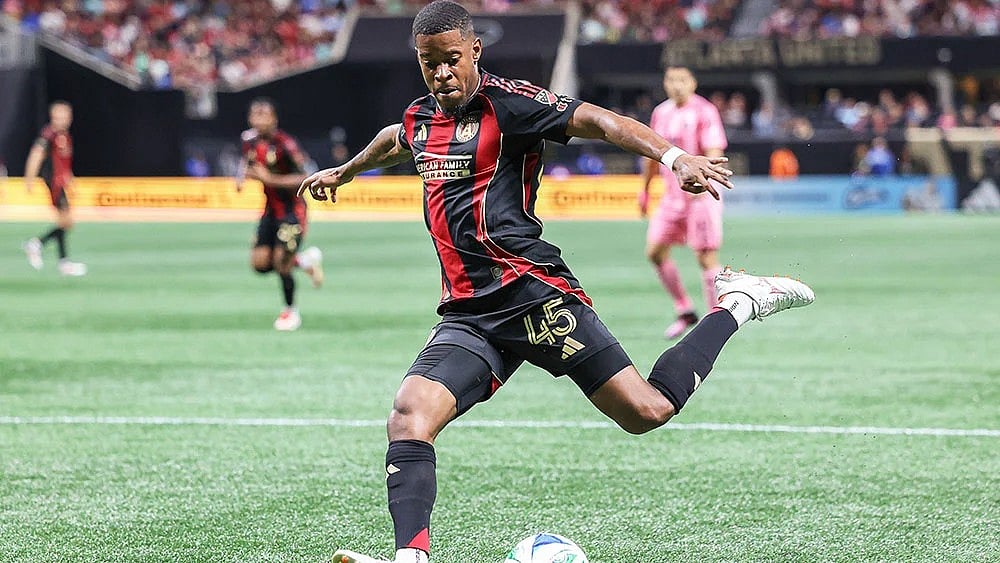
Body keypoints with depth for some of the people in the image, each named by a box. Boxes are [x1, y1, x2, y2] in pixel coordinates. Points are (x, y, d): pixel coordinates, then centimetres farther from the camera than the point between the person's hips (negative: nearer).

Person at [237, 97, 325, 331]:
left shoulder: (284, 144, -21)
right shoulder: (249, 139, 0)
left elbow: (303, 179, -23)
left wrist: (270, 179, -29)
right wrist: (243, 176, 0)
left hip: (292, 209, -7)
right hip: (271, 209, 7)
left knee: (281, 261, -11)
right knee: (260, 263, -2)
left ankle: (291, 311, 14)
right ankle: (305, 261, 25)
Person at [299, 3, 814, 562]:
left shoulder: (504, 101, -5)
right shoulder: (420, 118, 16)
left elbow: (599, 120, -16)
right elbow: (395, 141, 42)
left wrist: (675, 157, -31)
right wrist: (344, 171, 61)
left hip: (532, 293, -6)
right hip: (467, 315, 6)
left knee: (646, 411, -10)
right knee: (408, 416, -19)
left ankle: (737, 305, 12)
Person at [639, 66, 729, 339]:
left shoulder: (704, 112, -10)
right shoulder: (661, 113, 11)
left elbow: (714, 154, -19)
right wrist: (644, 189, 27)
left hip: (701, 194, -7)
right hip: (672, 194, 7)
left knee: (706, 257, -8)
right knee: (655, 251, 2)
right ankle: (685, 312, 14)